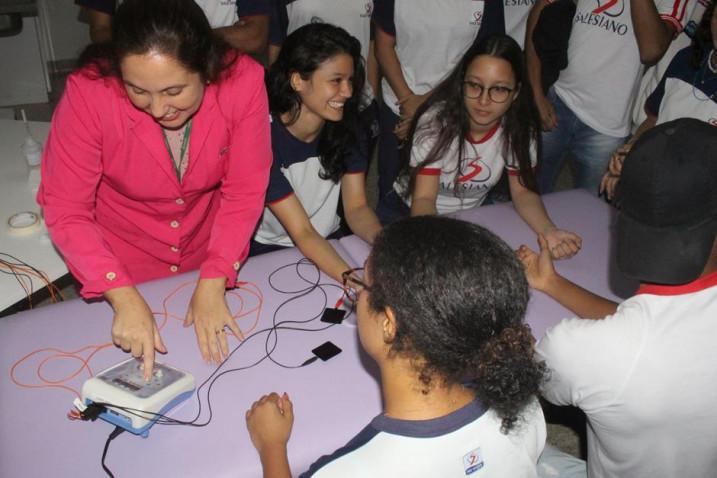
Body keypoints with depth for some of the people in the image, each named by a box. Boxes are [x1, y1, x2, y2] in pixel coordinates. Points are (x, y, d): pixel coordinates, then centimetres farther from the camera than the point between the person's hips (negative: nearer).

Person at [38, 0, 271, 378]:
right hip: (119, 272, -1)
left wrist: (213, 283, -27)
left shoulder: (243, 80, -27)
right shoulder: (89, 93, -29)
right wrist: (125, 297, -34)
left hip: (212, 260, 2)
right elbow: (65, 211, -23)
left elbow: (244, 193, -19)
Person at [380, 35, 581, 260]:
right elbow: (423, 199, -24)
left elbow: (523, 191, -7)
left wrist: (548, 231, -28)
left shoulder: (519, 129, -14)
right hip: (412, 212, -3)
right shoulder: (436, 121, -24)